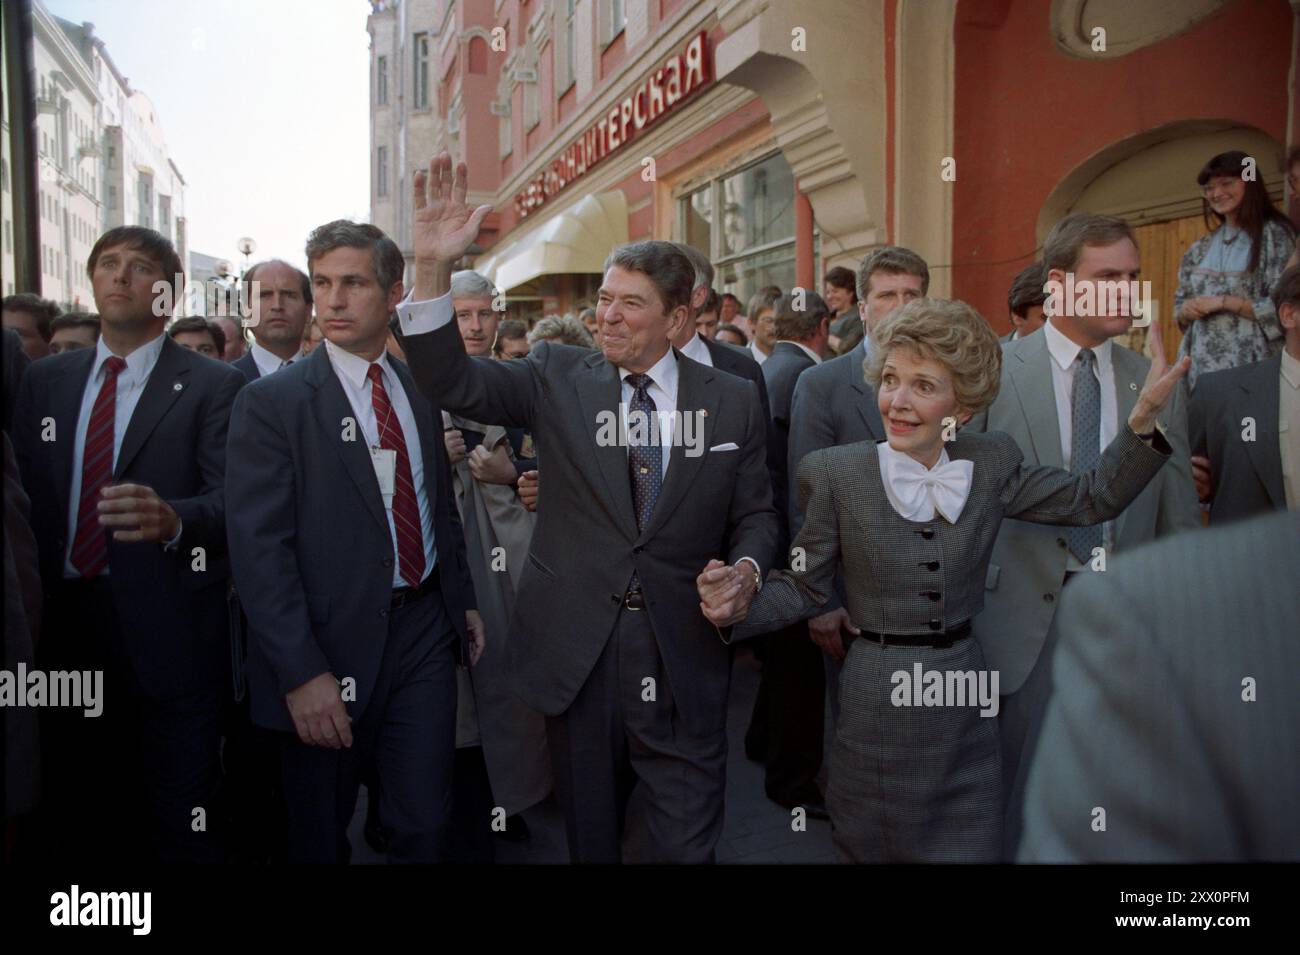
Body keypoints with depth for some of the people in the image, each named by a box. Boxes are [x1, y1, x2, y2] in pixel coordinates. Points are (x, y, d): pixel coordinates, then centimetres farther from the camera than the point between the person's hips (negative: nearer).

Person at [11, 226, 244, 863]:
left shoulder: (212, 386, -3)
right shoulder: (45, 381, 13)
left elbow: (229, 499, -13)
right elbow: (22, 493, 9)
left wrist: (172, 519, -34)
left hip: (167, 636, -4)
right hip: (64, 628, 5)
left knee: (184, 830, 4)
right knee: (87, 821, 18)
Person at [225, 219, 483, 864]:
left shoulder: (420, 391, 8)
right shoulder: (270, 401, -8)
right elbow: (259, 549, -14)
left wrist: (465, 601, 16)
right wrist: (302, 673, -19)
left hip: (425, 631, 4)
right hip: (333, 645, -3)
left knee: (425, 824, 9)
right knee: (320, 837, 13)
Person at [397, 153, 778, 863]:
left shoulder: (733, 402, 3)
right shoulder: (558, 378, 2)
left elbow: (753, 513, 9)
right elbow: (452, 383, -8)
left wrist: (746, 567, -12)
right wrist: (434, 269, -20)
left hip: (683, 653, 0)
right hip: (577, 646, 1)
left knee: (680, 845, 7)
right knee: (590, 838, 17)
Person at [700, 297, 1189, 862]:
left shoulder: (991, 463, -1)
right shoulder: (835, 473, -10)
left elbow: (1091, 499, 6)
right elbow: (804, 587, -4)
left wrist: (1143, 421, -6)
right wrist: (743, 606, -23)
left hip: (965, 699, 3)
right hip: (876, 704, -2)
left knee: (970, 846, 15)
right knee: (874, 847, 14)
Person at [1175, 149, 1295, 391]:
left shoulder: (1274, 235, -2)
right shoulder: (1201, 248, 15)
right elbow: (1180, 306, 19)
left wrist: (1223, 302, -13)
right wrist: (1187, 310, -3)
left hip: (1251, 364, -5)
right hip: (1201, 366, 5)